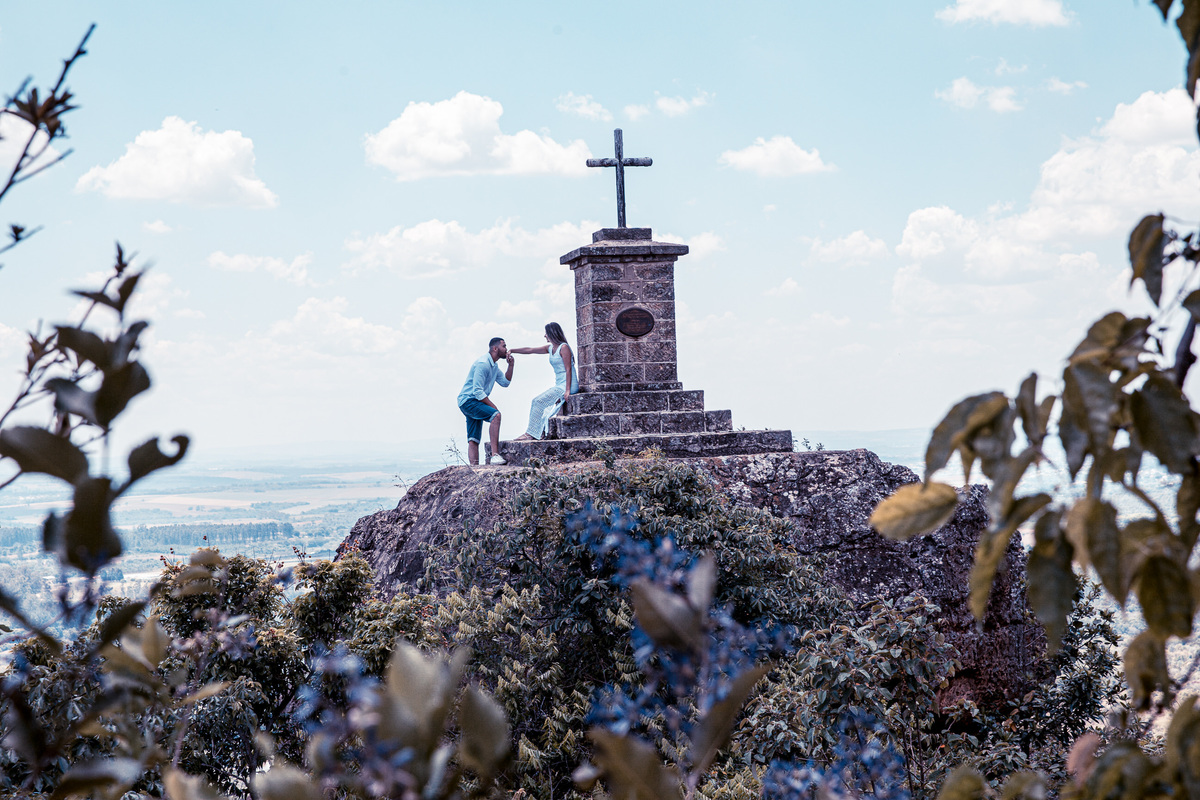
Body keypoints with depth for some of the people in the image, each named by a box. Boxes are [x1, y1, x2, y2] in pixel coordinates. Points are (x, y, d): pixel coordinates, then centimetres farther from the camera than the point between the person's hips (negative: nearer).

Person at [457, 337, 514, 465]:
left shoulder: (493, 366, 17)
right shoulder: (483, 364, -16)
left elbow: (505, 382, 20)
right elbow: (477, 391, -20)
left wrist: (511, 365, 7)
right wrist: (493, 406, -17)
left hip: (476, 402, 11)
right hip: (468, 400, -11)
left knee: (473, 440, 5)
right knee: (495, 415, -28)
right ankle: (495, 455, -33)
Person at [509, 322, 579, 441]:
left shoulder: (564, 347, -10)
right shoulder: (550, 348, 16)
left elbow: (568, 370, -14)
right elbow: (530, 350, 21)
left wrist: (567, 390, -20)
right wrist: (511, 350, 17)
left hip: (568, 385, -9)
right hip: (559, 386, 9)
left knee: (539, 402, -14)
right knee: (536, 402, -2)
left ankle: (532, 433, -10)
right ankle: (540, 432, -9)